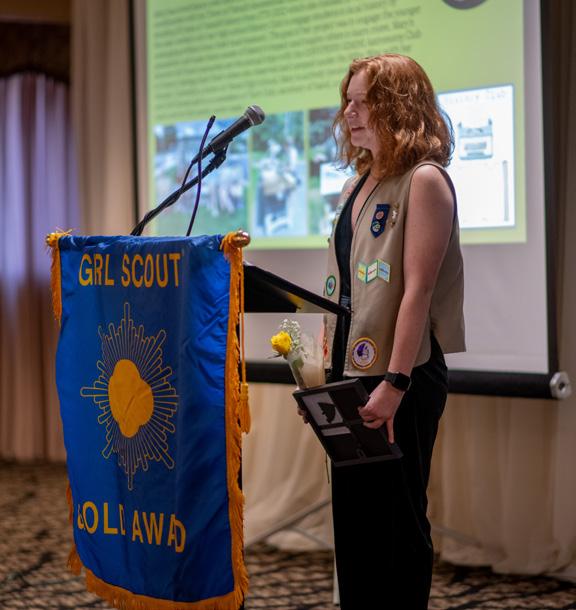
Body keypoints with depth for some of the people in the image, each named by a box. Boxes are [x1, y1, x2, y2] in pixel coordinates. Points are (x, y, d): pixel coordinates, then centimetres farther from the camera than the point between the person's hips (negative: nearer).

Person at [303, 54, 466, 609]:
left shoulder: (424, 180, -10)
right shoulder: (358, 185, 16)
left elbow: (417, 289, -17)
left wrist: (395, 382, -21)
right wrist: (323, 358, 12)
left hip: (401, 376, -8)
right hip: (350, 371, 8)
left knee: (396, 517, 0)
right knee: (351, 513, 12)